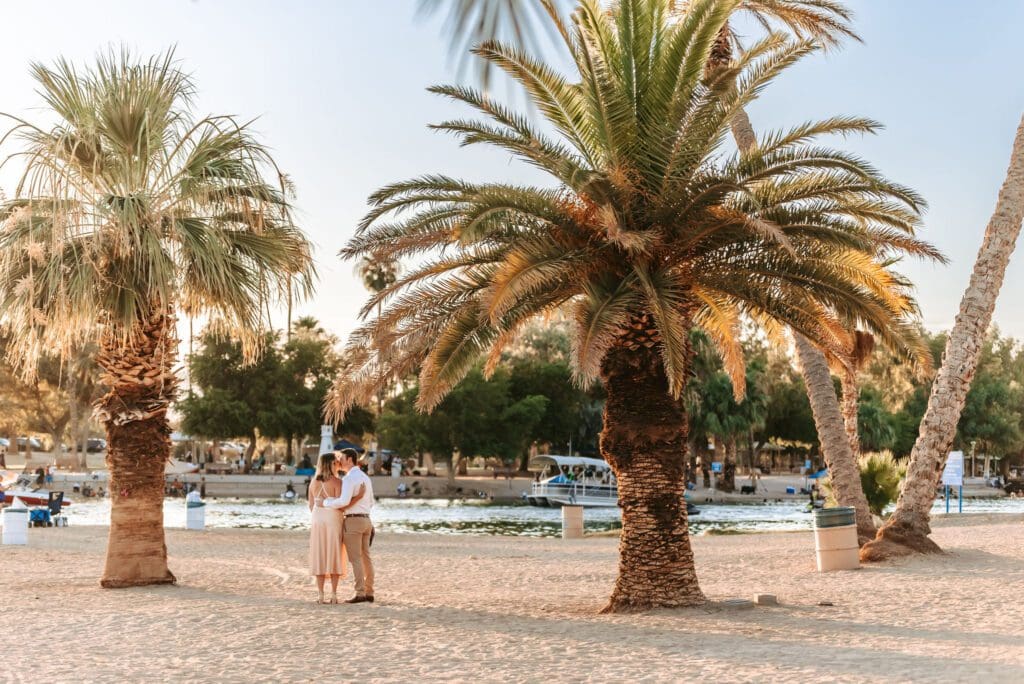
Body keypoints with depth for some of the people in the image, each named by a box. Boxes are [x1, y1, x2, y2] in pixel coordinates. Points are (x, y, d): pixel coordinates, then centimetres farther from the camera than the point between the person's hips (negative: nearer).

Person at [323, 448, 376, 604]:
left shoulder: (349, 478, -14)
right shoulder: (366, 478, 16)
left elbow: (344, 501, -26)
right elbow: (370, 503, 22)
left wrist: (325, 503, -12)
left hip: (352, 521, -8)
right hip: (365, 521, 8)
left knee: (355, 559, -7)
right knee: (365, 558, 8)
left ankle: (360, 594, -10)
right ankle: (369, 593, 9)